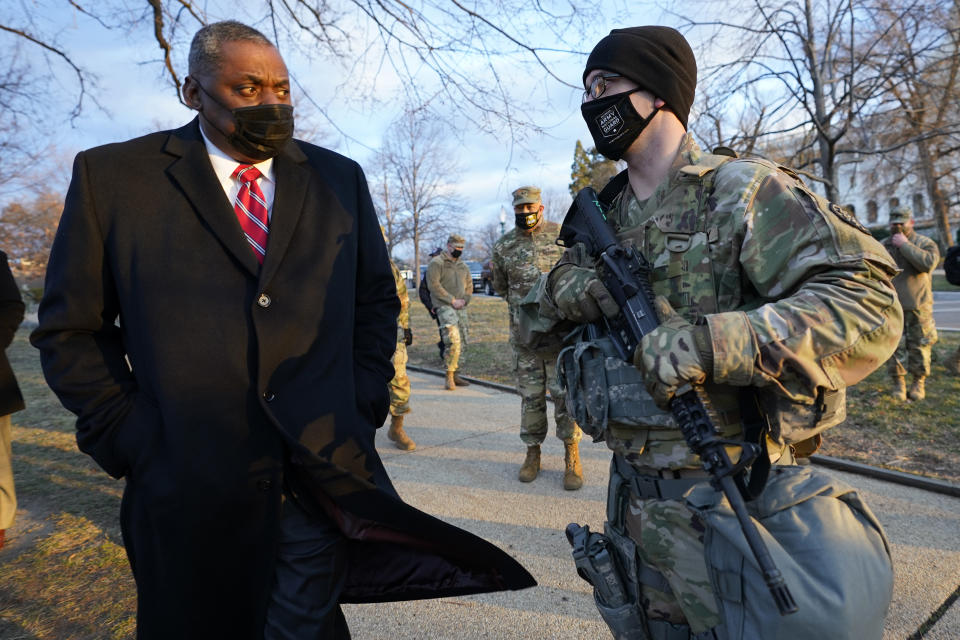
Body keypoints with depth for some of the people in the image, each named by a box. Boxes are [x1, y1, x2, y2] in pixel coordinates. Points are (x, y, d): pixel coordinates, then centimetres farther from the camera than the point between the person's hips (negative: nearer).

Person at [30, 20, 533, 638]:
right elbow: (71, 328, 3)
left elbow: (377, 299, 11)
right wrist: (129, 435, -5)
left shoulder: (340, 178, 6)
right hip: (188, 484, 0)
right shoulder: (111, 176, -1)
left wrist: (365, 402, 2)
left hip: (325, 468, 1)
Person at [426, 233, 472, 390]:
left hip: (461, 308, 7)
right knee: (453, 340, -21)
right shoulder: (437, 263, -2)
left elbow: (469, 286, 24)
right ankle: (449, 376, -12)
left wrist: (464, 300, 4)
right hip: (444, 306, -7)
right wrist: (452, 300, -13)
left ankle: (454, 375, 17)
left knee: (461, 342, 6)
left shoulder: (463, 266, 20)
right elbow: (433, 285, -12)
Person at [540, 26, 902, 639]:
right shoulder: (606, 213, 8)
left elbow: (869, 306, -20)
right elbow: (559, 281, 18)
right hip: (632, 488, 7)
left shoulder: (742, 191, -13)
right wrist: (575, 286, -8)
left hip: (717, 497, -6)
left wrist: (710, 343, -33)